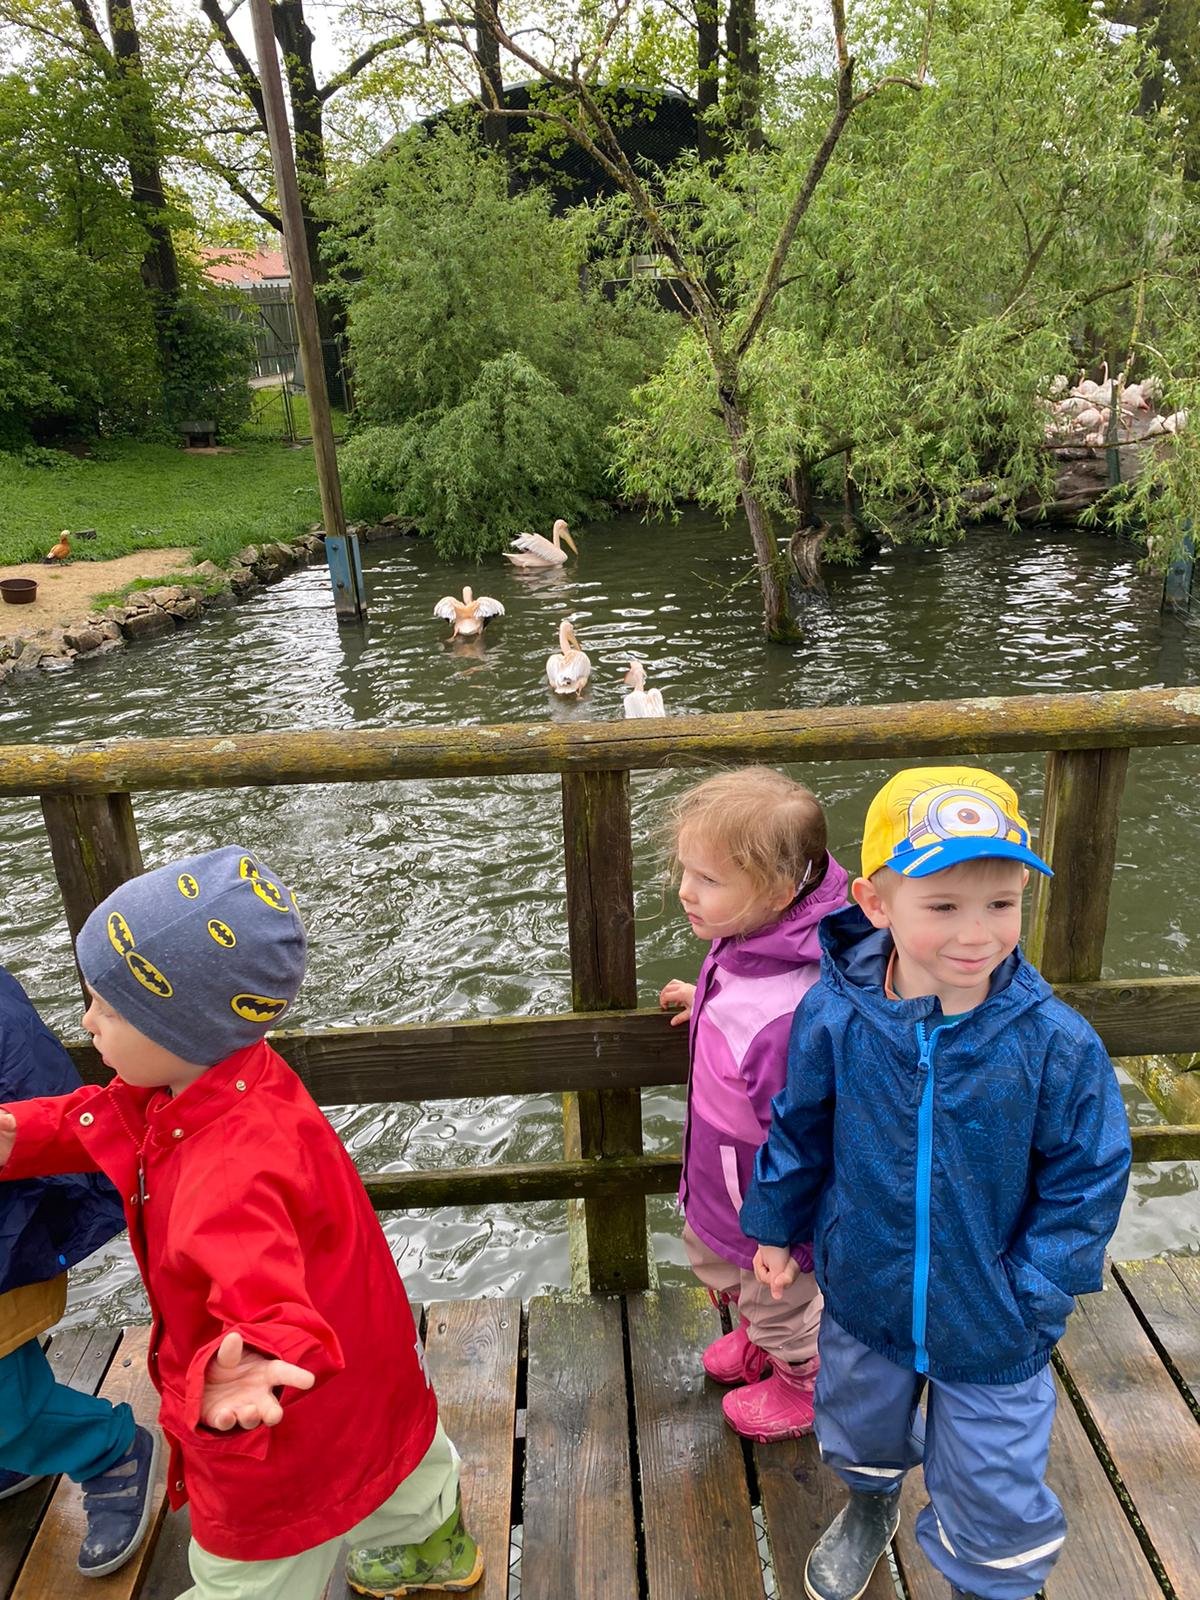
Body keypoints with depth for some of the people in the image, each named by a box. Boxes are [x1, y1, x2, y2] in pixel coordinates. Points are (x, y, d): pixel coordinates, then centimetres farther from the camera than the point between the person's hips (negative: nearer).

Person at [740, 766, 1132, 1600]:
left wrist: (1032, 1292, -13)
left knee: (996, 1499, 16)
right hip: (863, 1299, 3)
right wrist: (775, 1226, 6)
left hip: (993, 1329, -2)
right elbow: (798, 1132, -5)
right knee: (861, 1430, 31)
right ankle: (871, 1505, 66)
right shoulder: (833, 1016, -23)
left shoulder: (1057, 1045, -26)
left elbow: (1086, 1181, -11)